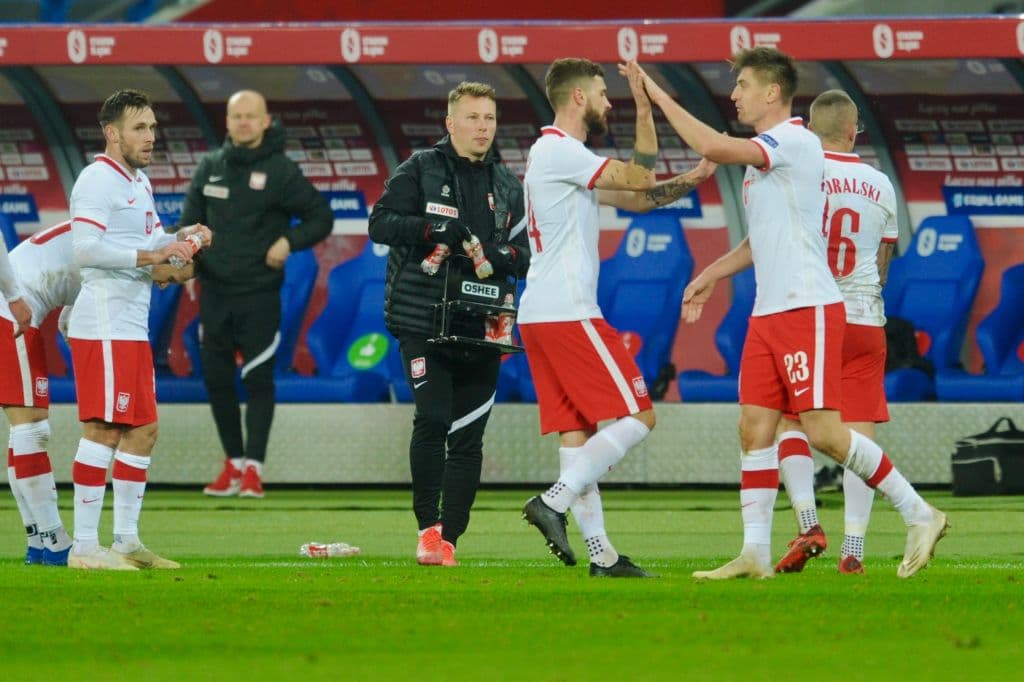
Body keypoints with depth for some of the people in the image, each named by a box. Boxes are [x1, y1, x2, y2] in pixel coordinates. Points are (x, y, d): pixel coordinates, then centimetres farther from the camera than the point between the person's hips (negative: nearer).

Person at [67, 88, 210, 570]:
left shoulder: (139, 182, 19)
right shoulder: (99, 180, -12)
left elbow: (151, 239, 28)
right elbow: (86, 248, -22)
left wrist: (181, 239, 7)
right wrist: (151, 255, -24)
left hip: (133, 328, 10)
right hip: (104, 326, -10)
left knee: (142, 430, 12)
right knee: (103, 431, -10)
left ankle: (126, 541, 17)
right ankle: (85, 546, -9)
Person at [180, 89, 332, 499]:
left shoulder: (280, 171, -5)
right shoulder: (210, 168, 9)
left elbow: (320, 218, 0)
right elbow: (191, 220, 17)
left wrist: (289, 242, -16)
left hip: (259, 294, -5)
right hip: (214, 291, 5)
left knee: (257, 379, -7)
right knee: (216, 378, 8)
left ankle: (253, 467, -5)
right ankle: (233, 463, 19)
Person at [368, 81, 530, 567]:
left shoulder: (507, 187, 15)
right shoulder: (420, 171, 4)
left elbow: (526, 255, 16)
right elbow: (380, 223, -4)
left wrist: (508, 255, -7)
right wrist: (432, 229, -18)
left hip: (482, 327, 4)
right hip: (423, 321, -4)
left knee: (468, 436, 2)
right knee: (432, 419, -16)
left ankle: (448, 537, 7)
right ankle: (427, 526, -5)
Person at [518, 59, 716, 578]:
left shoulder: (560, 155, 22)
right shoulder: (558, 150, -10)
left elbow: (634, 198, 24)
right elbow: (640, 179, -13)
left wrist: (688, 181, 10)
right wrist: (644, 106, -10)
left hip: (543, 315, 10)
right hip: (566, 314, -10)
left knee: (576, 432, 6)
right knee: (637, 416, -8)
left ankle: (601, 553, 4)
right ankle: (554, 502, -14)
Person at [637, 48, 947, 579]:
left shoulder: (796, 142, -12)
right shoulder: (762, 156, 18)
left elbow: (714, 148, -23)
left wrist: (659, 97, -14)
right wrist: (712, 274, 23)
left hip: (808, 310, -9)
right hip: (767, 313, 9)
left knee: (823, 430, -12)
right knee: (754, 429, 2)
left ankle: (919, 516, -1)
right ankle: (755, 554, 3)